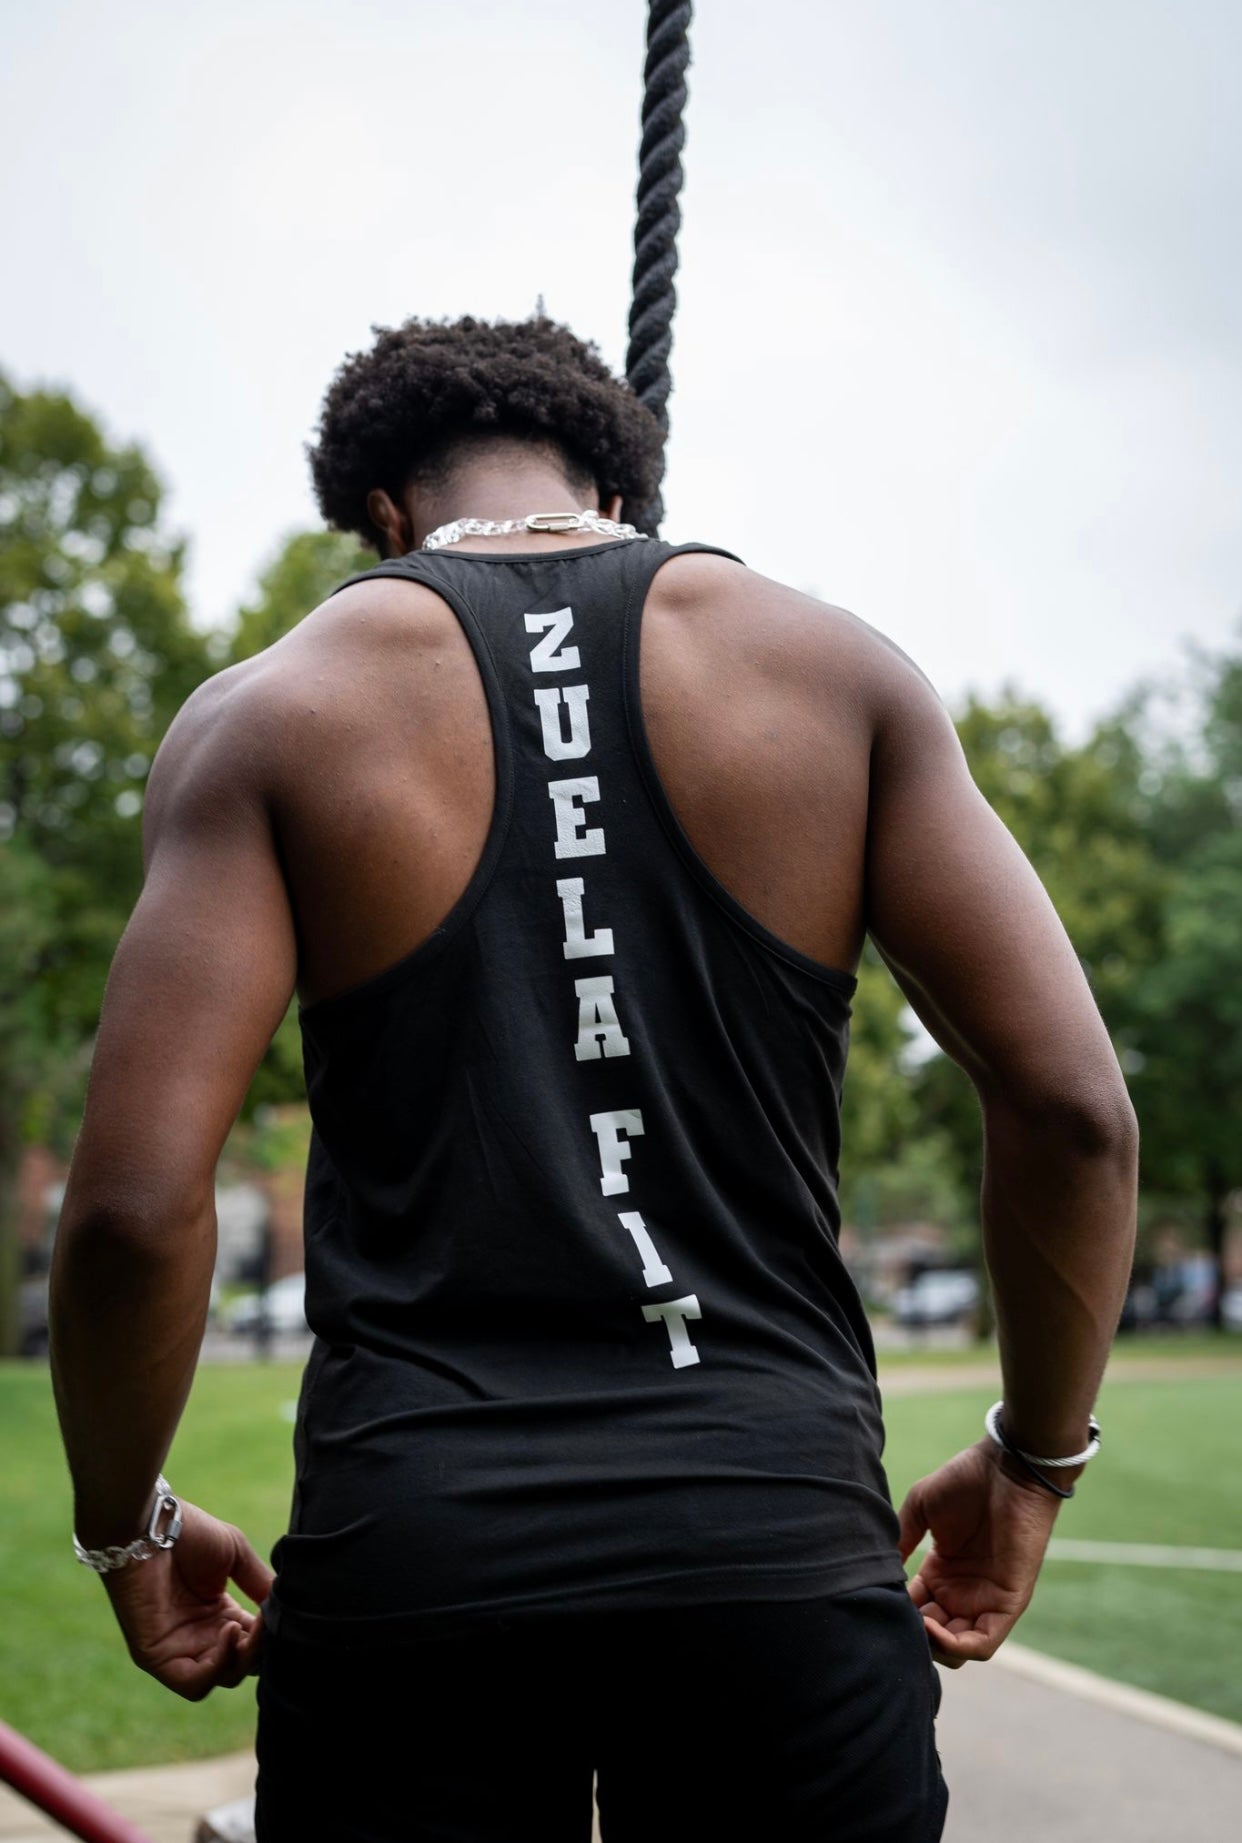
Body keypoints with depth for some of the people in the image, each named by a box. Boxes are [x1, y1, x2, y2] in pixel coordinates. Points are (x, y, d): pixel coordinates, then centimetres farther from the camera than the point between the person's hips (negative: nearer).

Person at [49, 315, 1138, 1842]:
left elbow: (134, 1200, -7)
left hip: (408, 1547, 0)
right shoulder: (838, 672, 6)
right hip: (776, 1529, 1)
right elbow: (1071, 1106, -1)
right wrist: (1034, 1459, 13)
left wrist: (126, 1531, 11)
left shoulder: (268, 715, 3)